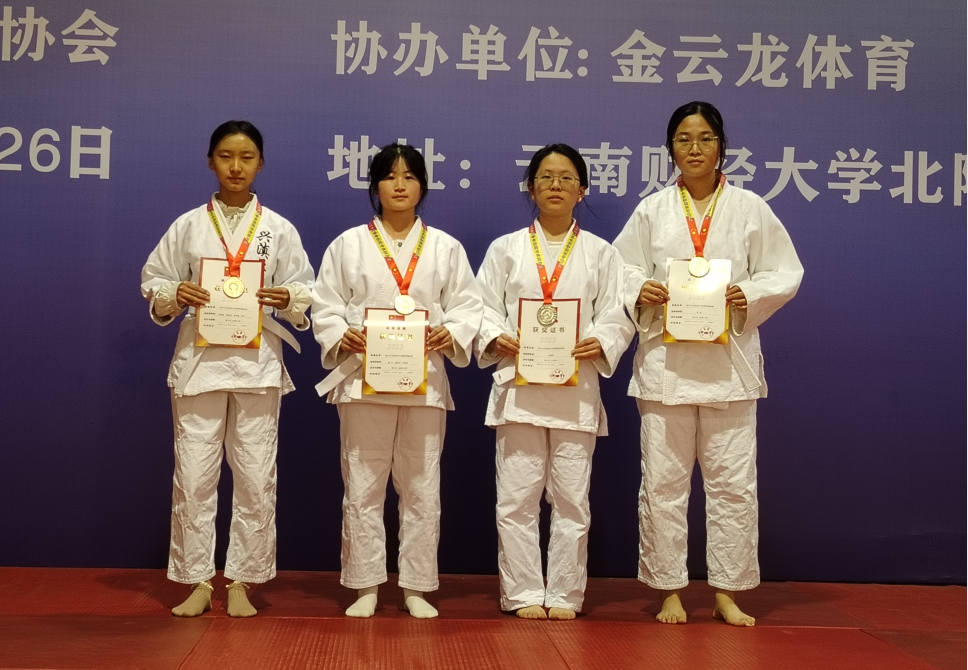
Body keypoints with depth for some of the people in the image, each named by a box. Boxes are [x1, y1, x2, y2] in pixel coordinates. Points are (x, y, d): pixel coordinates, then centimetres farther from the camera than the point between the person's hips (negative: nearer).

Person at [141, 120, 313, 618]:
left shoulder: (279, 229, 6)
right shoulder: (188, 226, 6)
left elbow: (308, 293, 7)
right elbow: (152, 284, 9)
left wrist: (288, 298, -14)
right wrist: (174, 296, -12)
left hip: (258, 364, 0)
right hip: (199, 361, 0)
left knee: (256, 478, 1)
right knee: (194, 476, 0)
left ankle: (241, 581, 14)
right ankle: (197, 582, 13)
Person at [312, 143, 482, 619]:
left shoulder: (445, 248, 10)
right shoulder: (349, 245, 7)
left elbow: (467, 306, 6)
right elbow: (325, 306, 5)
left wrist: (451, 335, -14)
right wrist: (341, 337, -14)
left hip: (425, 381, 1)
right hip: (363, 379, -1)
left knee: (422, 489, 5)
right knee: (362, 488, 3)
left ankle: (417, 587, 16)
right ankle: (365, 586, 14)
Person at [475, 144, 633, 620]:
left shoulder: (600, 254, 11)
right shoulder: (506, 249, 10)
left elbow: (616, 316, 5)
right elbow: (483, 308, 6)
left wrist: (601, 342, -15)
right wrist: (497, 339, -14)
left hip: (576, 389, 0)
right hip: (518, 387, 0)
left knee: (571, 499, 3)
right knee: (516, 497, 0)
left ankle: (564, 594, 14)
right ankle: (523, 593, 10)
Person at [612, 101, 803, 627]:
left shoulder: (749, 209, 4)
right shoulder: (652, 211, 6)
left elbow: (785, 273, 5)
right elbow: (618, 268, 8)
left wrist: (748, 295, -13)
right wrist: (639, 290, -13)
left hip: (728, 362, 0)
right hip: (665, 360, 1)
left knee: (733, 482, 2)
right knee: (662, 482, 3)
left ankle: (728, 593, 15)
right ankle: (669, 591, 15)